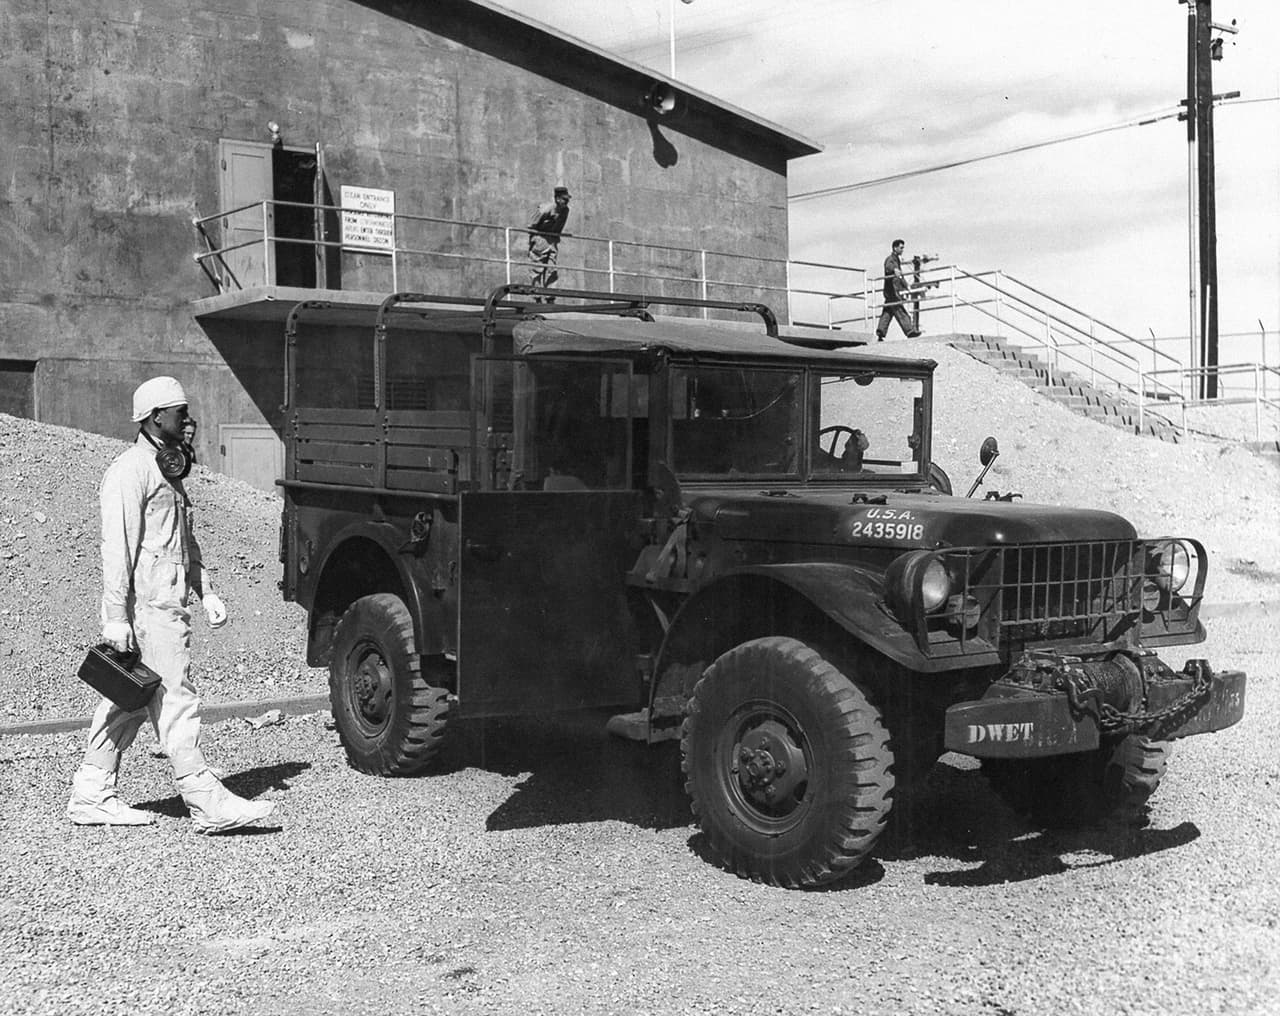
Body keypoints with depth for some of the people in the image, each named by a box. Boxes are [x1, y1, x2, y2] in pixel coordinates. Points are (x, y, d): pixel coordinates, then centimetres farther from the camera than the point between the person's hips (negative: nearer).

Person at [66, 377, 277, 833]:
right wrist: (115, 616, -21)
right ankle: (208, 803, -5)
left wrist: (205, 592, 18)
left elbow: (186, 541, 26)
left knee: (127, 704, 13)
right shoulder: (130, 471, -11)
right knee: (175, 704, -7)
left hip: (167, 604, 10)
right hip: (146, 609, -10)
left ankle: (91, 796, 21)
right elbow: (116, 547, -17)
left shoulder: (168, 468, 20)